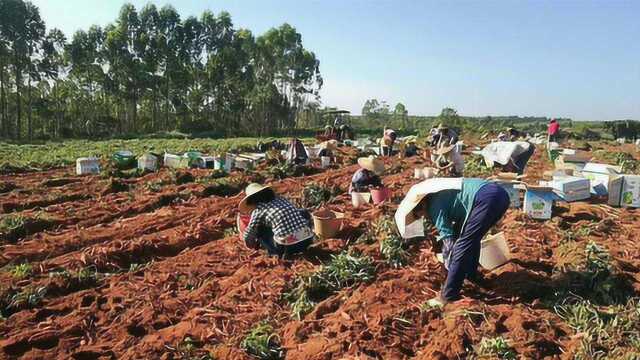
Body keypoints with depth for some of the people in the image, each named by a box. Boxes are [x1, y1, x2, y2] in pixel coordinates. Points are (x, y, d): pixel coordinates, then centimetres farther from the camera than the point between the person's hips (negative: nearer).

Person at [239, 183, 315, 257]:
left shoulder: (258, 210, 6)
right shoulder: (281, 199, 20)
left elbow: (248, 236, 13)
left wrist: (255, 245, 35)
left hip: (288, 246, -4)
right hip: (308, 240, 5)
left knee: (259, 230, 15)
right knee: (303, 213, 31)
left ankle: (279, 252, 9)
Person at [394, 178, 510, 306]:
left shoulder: (434, 205, 1)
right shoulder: (440, 196, 28)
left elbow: (448, 237, 0)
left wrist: (449, 266, 15)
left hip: (486, 199, -10)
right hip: (500, 194, 10)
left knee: (462, 245, -3)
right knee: (471, 238, 27)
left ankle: (448, 295, 3)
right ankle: (472, 274, 43)